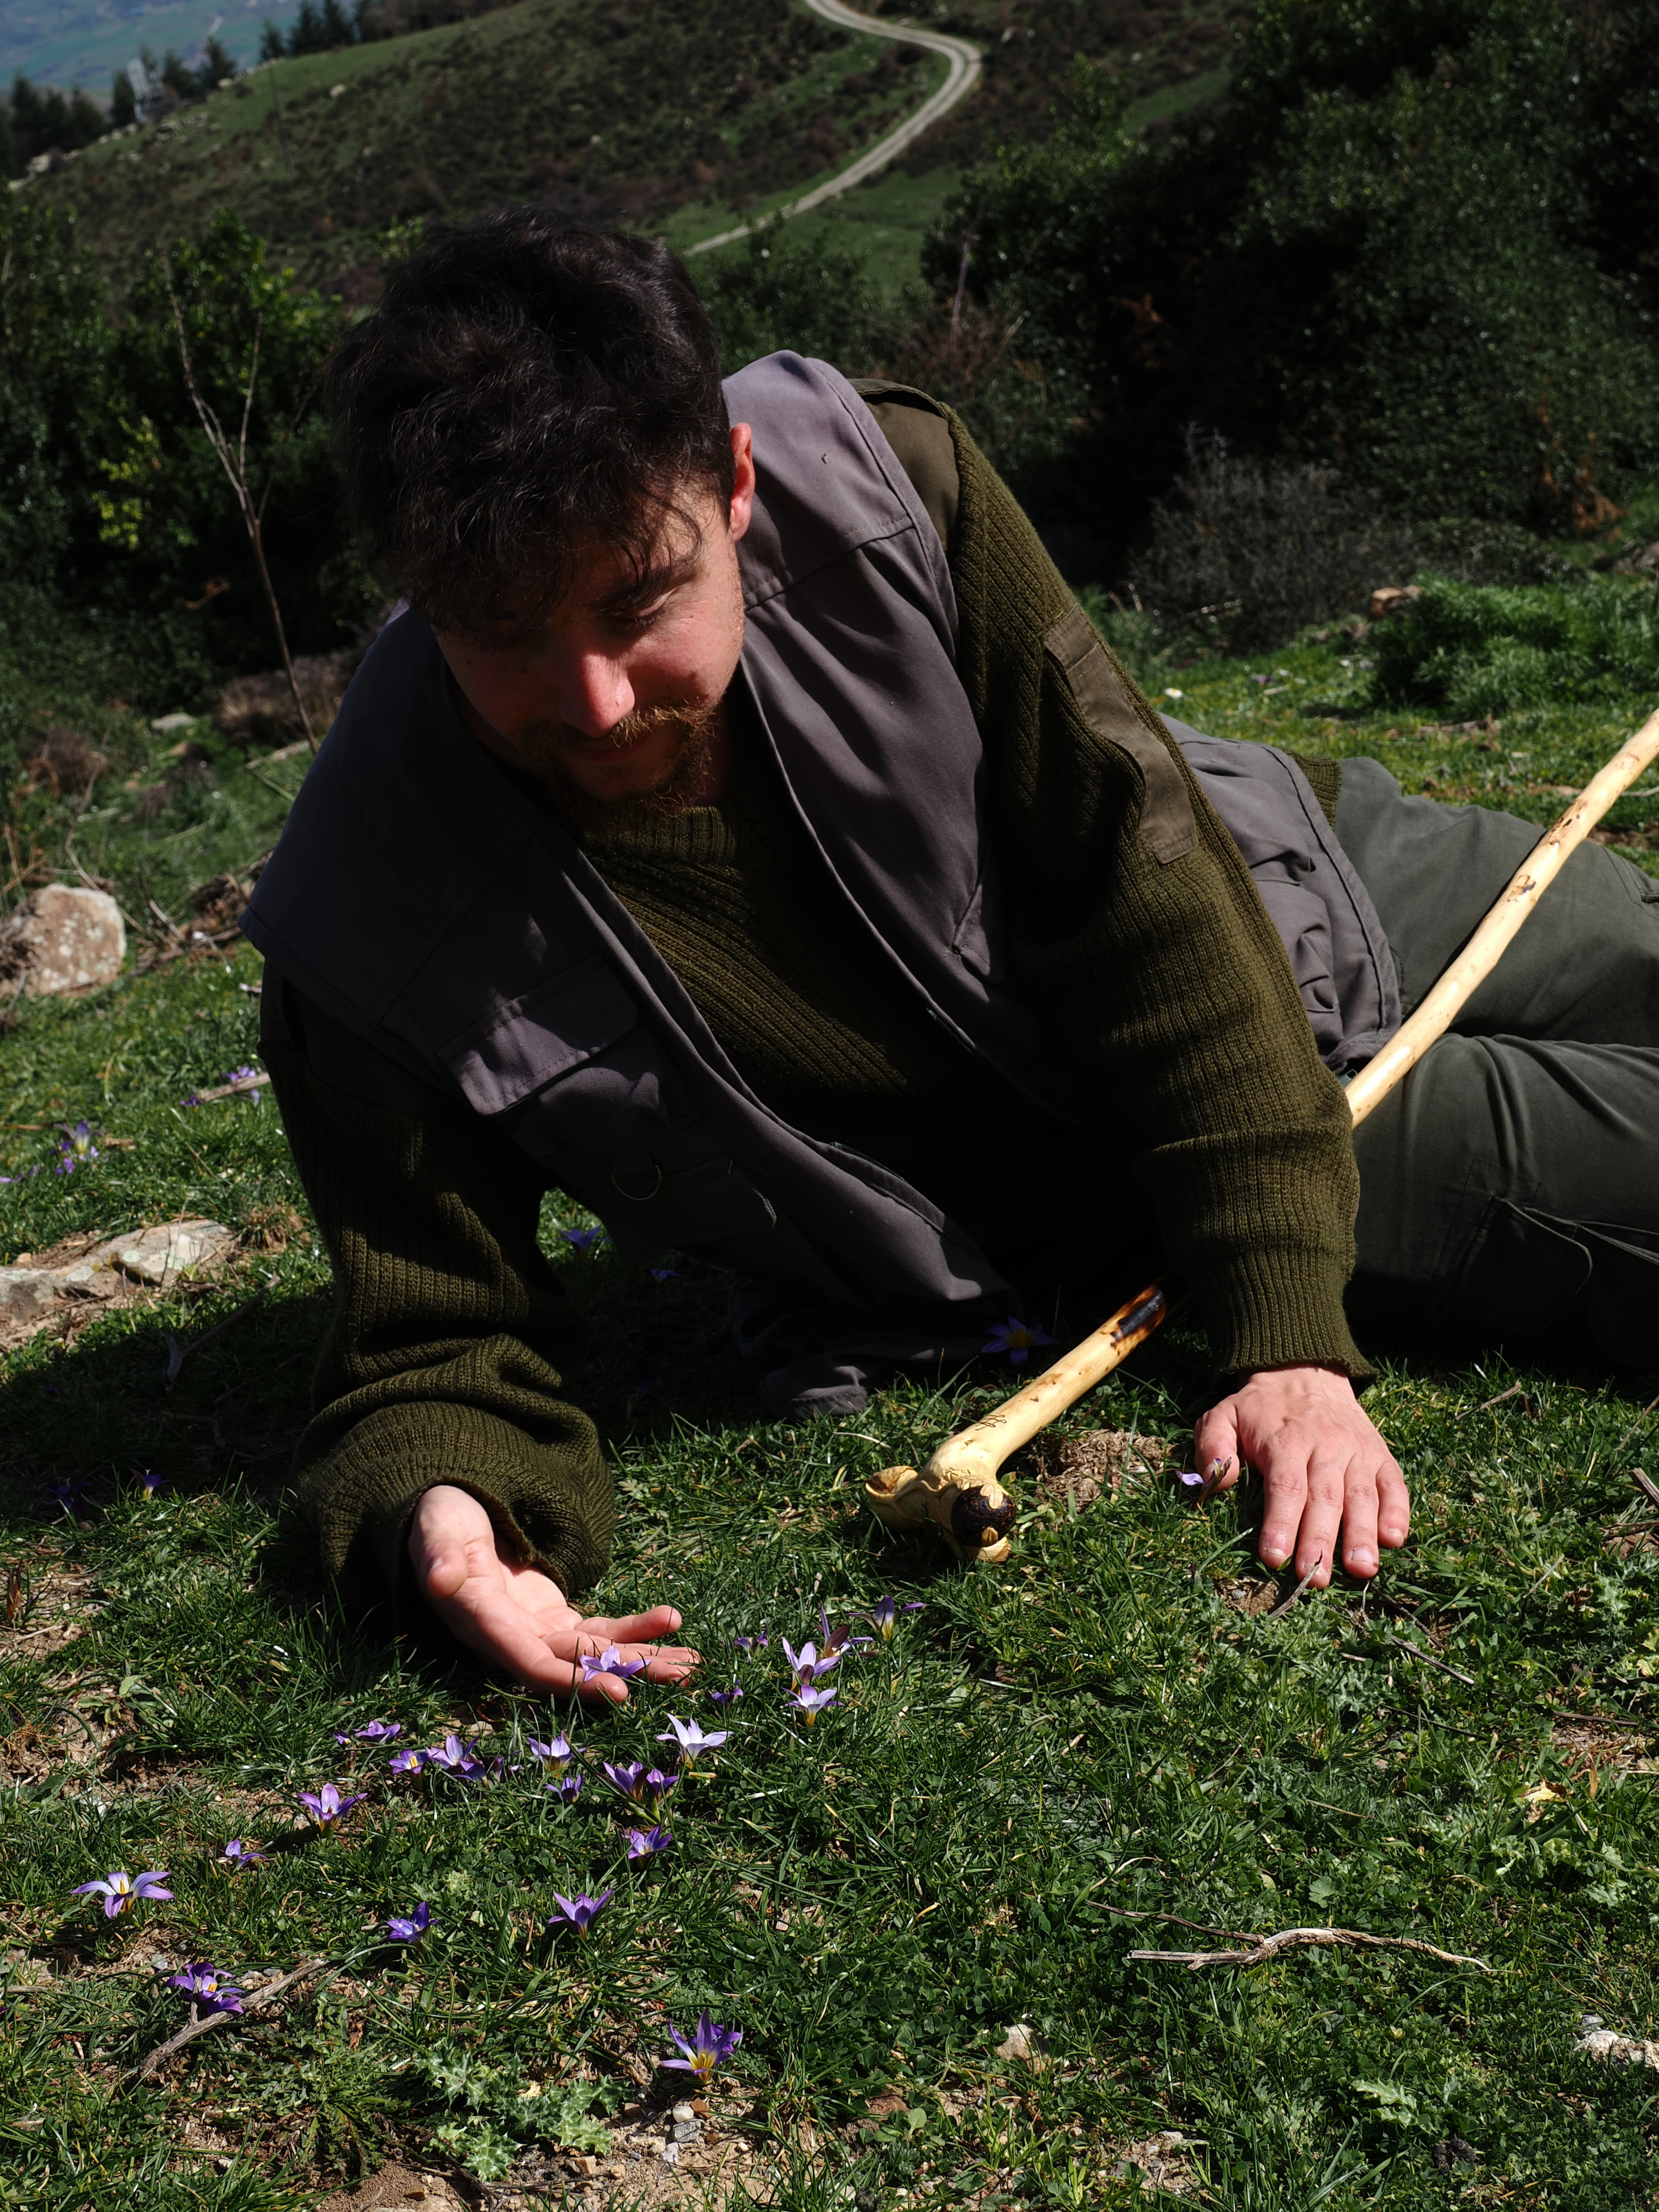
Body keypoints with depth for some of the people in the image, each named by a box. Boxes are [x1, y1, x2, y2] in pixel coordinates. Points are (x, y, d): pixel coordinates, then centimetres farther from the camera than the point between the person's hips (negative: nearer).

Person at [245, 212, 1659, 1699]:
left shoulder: (883, 485, -27)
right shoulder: (379, 947, -29)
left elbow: (1141, 868, -23)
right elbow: (441, 1339, -17)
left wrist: (1291, 1336, -25)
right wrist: (449, 1518, -43)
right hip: (1106, 1204, -2)